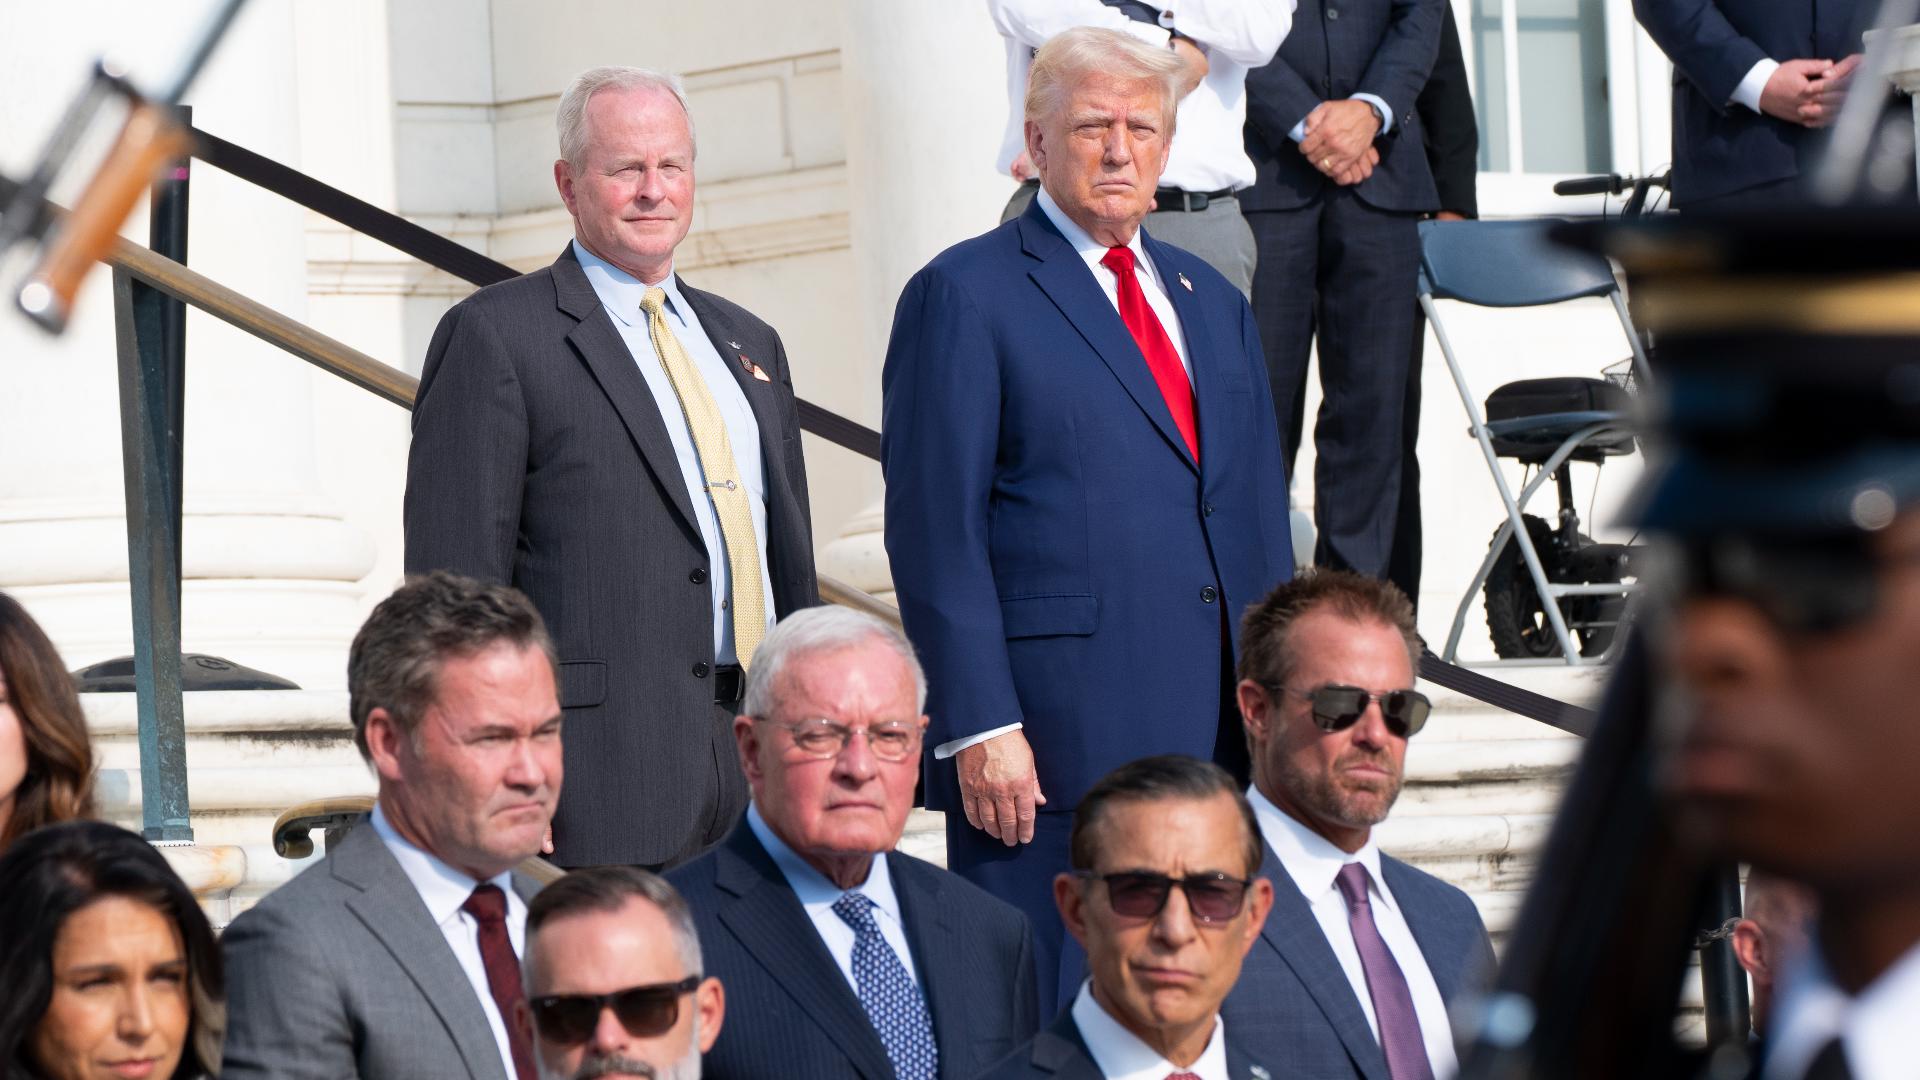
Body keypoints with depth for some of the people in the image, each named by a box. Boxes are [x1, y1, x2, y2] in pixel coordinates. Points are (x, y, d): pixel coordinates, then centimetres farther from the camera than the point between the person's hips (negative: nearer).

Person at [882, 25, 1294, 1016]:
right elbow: (937, 534, -8)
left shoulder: (1212, 302, 19)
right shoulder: (964, 296, -2)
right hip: (1048, 742, -6)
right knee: (1042, 1019, -4)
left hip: (1212, 731, 6)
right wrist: (979, 728, -15)